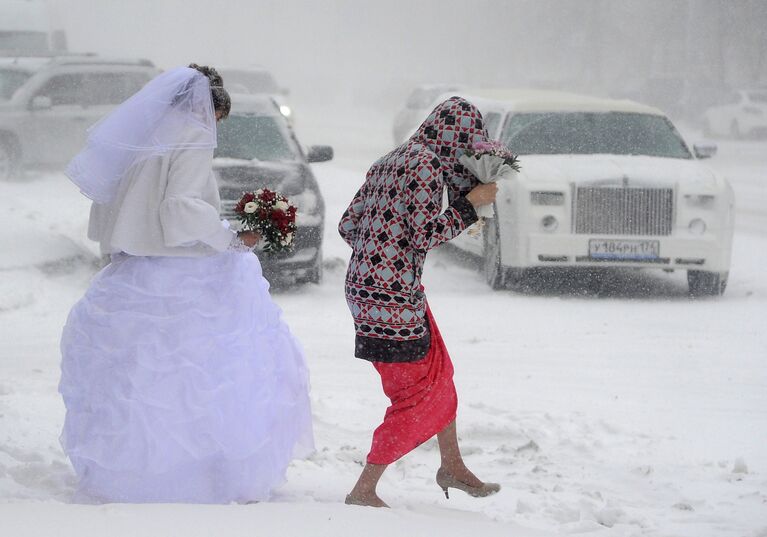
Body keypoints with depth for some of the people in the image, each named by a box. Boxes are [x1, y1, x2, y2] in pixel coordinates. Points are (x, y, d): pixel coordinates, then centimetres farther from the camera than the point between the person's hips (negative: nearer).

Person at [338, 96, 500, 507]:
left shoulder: (389, 162, 14)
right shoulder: (428, 164, -13)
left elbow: (348, 224, 15)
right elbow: (427, 234, -20)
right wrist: (471, 204, -9)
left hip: (364, 287, 10)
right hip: (392, 297, -10)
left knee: (439, 377, 23)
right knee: (417, 399, -1)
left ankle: (452, 467, 38)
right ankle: (363, 492, 5)